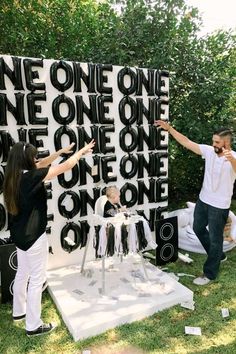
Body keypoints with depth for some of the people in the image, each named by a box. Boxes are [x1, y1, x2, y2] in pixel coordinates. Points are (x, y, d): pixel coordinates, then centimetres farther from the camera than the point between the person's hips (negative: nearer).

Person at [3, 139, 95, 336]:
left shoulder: (15, 176, 0)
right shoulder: (31, 177, -24)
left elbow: (40, 165, 15)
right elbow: (66, 166, -19)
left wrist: (61, 151, 17)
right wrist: (82, 151, -4)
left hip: (20, 234, 9)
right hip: (33, 236, -9)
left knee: (23, 274, 24)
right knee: (37, 279, 5)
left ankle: (19, 311, 42)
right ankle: (33, 326, 19)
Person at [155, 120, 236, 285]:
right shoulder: (209, 150, -5)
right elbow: (186, 142, -3)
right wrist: (169, 128, -7)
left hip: (219, 206, -7)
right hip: (203, 200, 7)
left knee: (215, 238, 7)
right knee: (198, 229, 23)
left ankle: (210, 273, 25)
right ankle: (218, 255, 44)